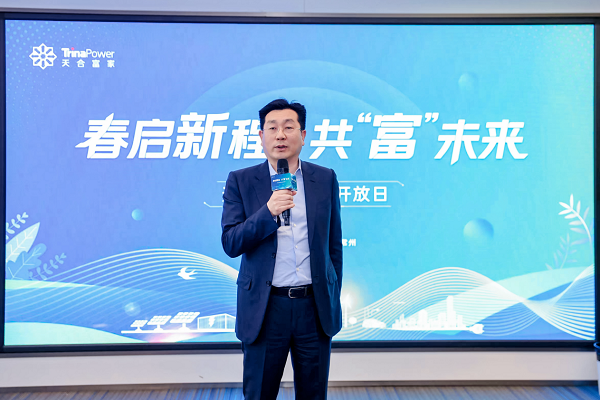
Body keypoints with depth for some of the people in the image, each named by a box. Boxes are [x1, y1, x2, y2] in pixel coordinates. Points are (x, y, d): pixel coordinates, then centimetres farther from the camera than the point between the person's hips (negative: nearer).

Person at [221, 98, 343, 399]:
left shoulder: (325, 179, 5)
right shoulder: (240, 181, 0)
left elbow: (333, 244, 10)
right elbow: (230, 244, -7)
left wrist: (333, 300, 10)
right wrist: (268, 212, -22)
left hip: (315, 307, 2)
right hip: (265, 308, -1)